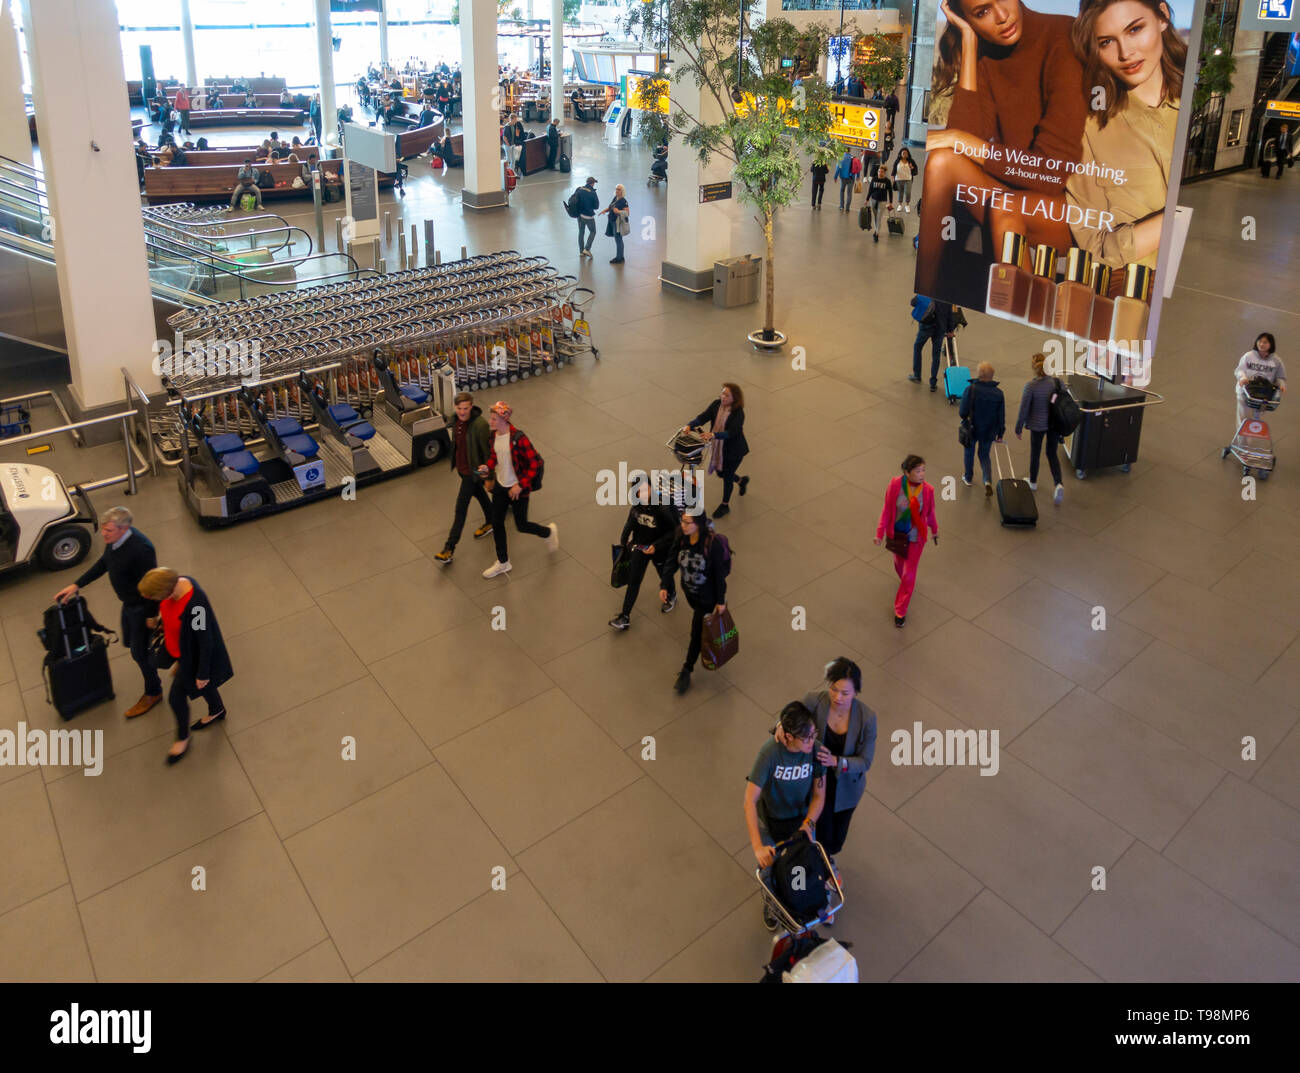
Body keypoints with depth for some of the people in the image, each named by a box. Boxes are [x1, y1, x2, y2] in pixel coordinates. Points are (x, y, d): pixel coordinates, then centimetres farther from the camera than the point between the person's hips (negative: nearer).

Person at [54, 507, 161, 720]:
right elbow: (103, 563, 10)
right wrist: (76, 585, 10)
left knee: (139, 652, 7)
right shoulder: (115, 539, -9)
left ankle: (153, 693, 30)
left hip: (143, 607, -9)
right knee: (129, 642, 26)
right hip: (129, 603, 9)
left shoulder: (140, 549, -36)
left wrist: (152, 617, -20)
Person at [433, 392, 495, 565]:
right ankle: (491, 522, 53)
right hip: (462, 467, 8)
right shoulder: (457, 420, -5)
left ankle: (449, 549, 2)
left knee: (461, 508, -4)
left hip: (472, 471, -8)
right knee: (479, 493, 28)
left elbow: (488, 452, -22)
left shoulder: (480, 425, -29)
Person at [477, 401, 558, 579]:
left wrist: (521, 485, -22)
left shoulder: (518, 438, -26)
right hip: (500, 485, 7)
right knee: (496, 523, 11)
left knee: (521, 525, 6)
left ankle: (549, 532, 38)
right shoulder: (494, 435, -4)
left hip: (518, 489, -7)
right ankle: (503, 563, 28)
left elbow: (536, 463, -23)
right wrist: (488, 467, -7)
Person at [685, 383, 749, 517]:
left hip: (734, 450, -6)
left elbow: (731, 432, -36)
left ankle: (725, 505, 31)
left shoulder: (738, 413, -26)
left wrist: (714, 435, -51)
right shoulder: (716, 404, -11)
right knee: (720, 472, 24)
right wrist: (689, 425, -36)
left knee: (727, 476, 8)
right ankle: (742, 481, 56)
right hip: (718, 447, 6)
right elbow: (703, 417, -18)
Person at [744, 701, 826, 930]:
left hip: (801, 817, 2)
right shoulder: (770, 752, -37)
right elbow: (750, 801, -36)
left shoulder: (816, 749, -27)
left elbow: (819, 795, -16)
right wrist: (757, 847, -42)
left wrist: (808, 824, -32)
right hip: (771, 821, -2)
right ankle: (770, 903, 53)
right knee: (771, 870, 20)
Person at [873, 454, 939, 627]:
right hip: (896, 534, 1)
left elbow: (930, 512, -2)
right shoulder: (895, 485, -22)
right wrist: (880, 533, -13)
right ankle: (904, 580, 63)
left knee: (909, 576, 5)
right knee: (899, 564, 27)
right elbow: (887, 510, -13)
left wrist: (934, 531, 12)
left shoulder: (928, 490, -20)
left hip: (916, 537, -1)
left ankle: (900, 611, 23)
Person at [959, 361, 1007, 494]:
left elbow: (963, 413, -20)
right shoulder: (998, 393, -10)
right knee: (984, 455, 19)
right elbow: (1001, 417, -4)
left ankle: (968, 478, 41)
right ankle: (988, 481, -3)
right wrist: (1000, 434, 7)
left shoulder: (970, 389, -22)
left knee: (969, 451, 24)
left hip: (972, 429, -2)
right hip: (989, 432, 2)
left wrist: (962, 416, 5)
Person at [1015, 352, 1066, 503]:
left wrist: (1018, 429, -3)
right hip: (1055, 423, 3)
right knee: (1052, 454, 15)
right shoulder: (1055, 381, -10)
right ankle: (1059, 484, -4)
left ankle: (1033, 482, 39)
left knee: (1035, 453, 19)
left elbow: (1023, 410, -16)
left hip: (1038, 425, -3)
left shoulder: (1030, 386, -22)